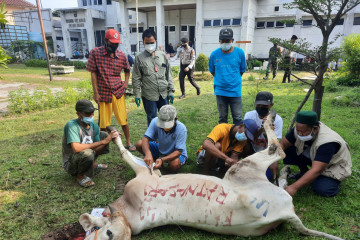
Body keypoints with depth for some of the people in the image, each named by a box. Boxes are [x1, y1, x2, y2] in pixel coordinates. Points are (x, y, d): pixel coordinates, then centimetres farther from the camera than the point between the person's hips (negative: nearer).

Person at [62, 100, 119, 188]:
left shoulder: (94, 126, -5)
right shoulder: (71, 125, -25)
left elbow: (95, 149, -3)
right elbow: (76, 148, -38)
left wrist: (107, 140, -21)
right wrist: (102, 142, -33)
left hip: (84, 157, 7)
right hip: (70, 163, -7)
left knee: (104, 135, 6)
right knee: (87, 153, -39)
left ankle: (93, 164, 17)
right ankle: (80, 176, -7)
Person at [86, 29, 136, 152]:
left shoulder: (122, 55, 0)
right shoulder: (95, 53, -6)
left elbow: (127, 70, 17)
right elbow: (93, 73, -5)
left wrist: (126, 83, 2)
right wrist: (96, 93, -8)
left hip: (118, 92, 2)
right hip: (103, 93, -1)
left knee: (123, 119, 5)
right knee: (103, 122, 8)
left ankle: (128, 142, 21)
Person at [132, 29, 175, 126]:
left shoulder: (163, 55, 6)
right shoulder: (139, 58, -1)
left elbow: (169, 74, 8)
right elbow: (136, 78, 0)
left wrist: (171, 91, 4)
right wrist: (137, 95, -4)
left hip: (163, 94, 3)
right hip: (149, 96, -2)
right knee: (152, 120, 8)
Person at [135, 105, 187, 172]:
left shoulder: (181, 129, -30)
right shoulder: (155, 122, -23)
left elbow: (178, 151, -29)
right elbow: (145, 139, -27)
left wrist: (162, 160, -44)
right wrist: (148, 153, -48)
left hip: (175, 153, -3)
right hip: (160, 149, 3)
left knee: (174, 165, -37)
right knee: (139, 144, -16)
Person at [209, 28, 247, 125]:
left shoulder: (239, 53, -4)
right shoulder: (214, 54, -3)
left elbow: (242, 70, 9)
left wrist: (234, 80, 12)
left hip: (235, 91, -1)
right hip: (220, 91, 1)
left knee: (238, 117, 2)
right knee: (222, 117, 13)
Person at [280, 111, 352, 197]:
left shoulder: (327, 142, -38)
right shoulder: (300, 129, -22)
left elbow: (316, 170, -43)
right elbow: (282, 144, -16)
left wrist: (294, 187, -48)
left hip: (334, 165, -5)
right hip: (312, 158, 5)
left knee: (322, 189, -30)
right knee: (288, 150, -19)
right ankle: (304, 171, 4)